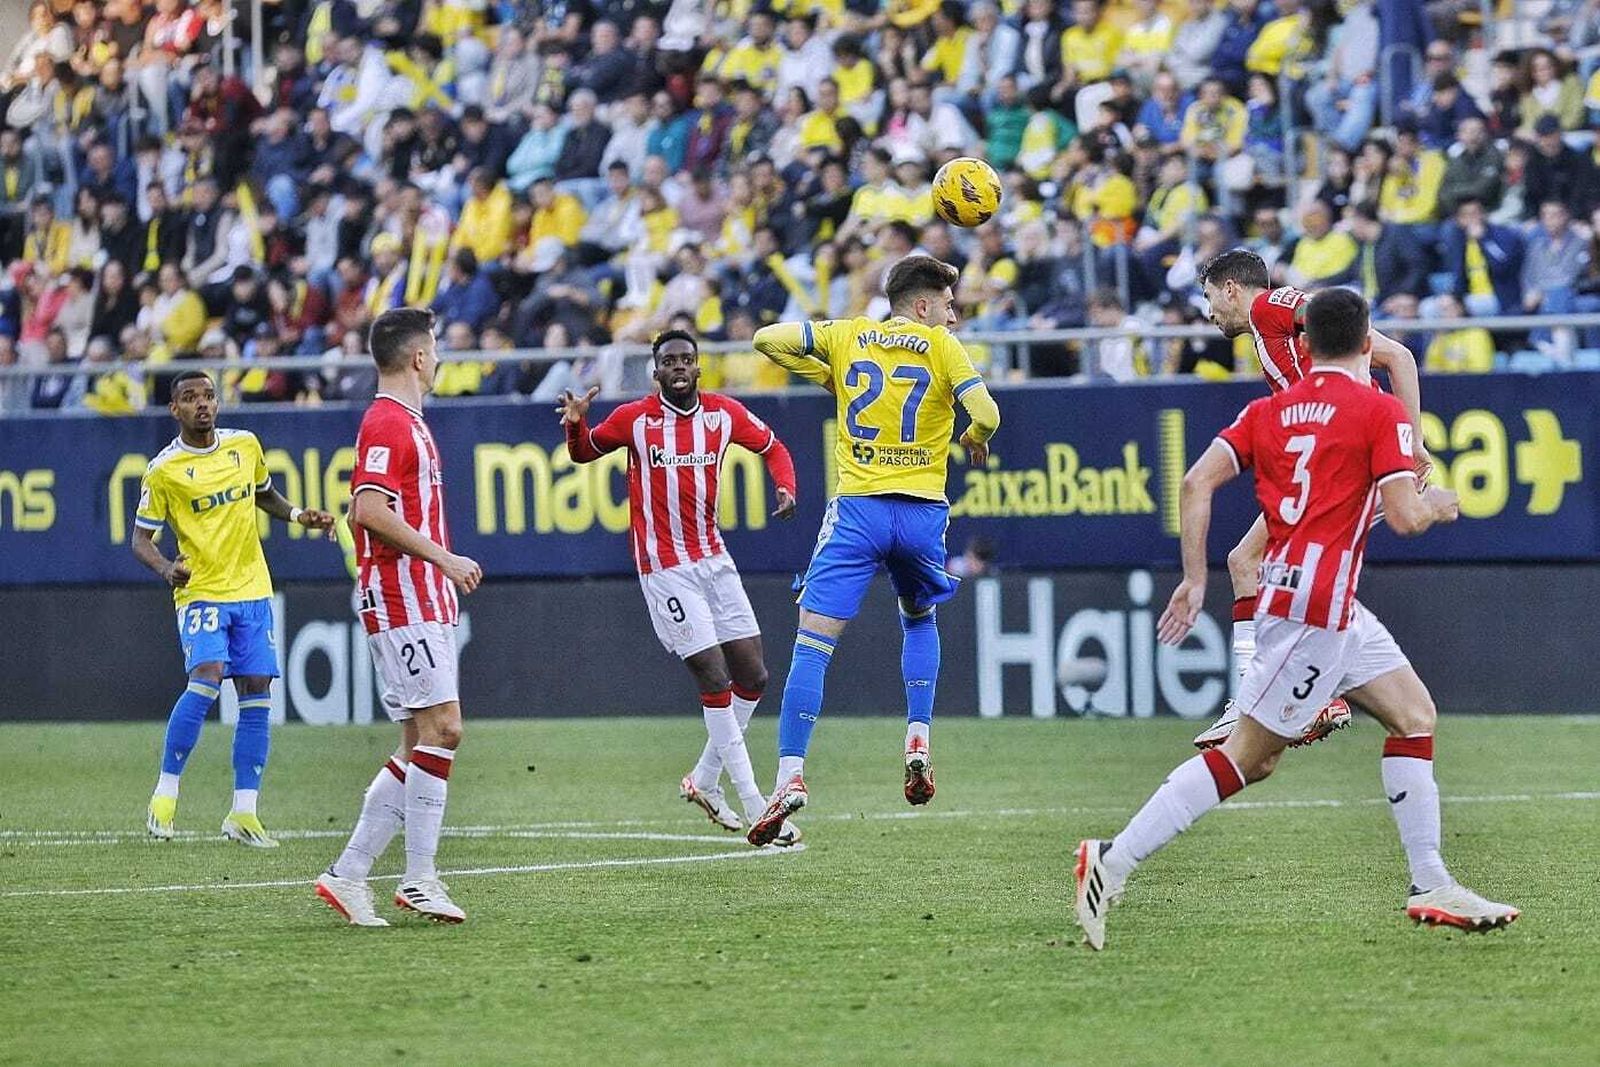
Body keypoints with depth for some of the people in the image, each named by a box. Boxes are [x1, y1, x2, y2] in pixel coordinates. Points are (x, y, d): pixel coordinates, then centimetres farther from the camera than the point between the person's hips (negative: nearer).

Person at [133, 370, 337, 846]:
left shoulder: (245, 445, 7)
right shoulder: (162, 471, -7)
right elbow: (141, 539, -4)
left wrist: (299, 516, 7)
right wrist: (166, 567, -24)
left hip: (252, 590, 5)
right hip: (201, 592, -5)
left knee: (256, 695, -1)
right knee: (206, 678, -24)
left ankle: (243, 814, 4)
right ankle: (165, 795, -11)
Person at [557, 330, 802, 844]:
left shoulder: (724, 413, 2)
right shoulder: (634, 418, -6)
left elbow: (772, 447, 17)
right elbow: (583, 452, 9)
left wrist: (785, 488, -2)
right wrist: (576, 425, -13)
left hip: (714, 560, 5)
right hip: (665, 567, -5)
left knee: (754, 675, 3)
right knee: (715, 679, -10)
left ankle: (705, 780, 23)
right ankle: (755, 807, -6)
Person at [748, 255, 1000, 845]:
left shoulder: (847, 336, 10)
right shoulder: (941, 346, 3)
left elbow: (768, 338, 6)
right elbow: (985, 413, -8)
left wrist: (825, 374, 20)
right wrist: (974, 439, 15)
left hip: (858, 508, 0)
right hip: (922, 511, 0)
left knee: (812, 644, -4)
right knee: (920, 619, 29)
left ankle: (789, 776, -16)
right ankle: (917, 738, 12)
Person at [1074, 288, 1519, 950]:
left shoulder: (1269, 409, 13)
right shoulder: (1380, 411, -4)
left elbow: (1198, 482, 4)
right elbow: (1403, 517, -12)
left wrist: (1194, 578, 7)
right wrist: (1437, 504, 10)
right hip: (1316, 603, -8)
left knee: (1415, 714, 13)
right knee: (1248, 756, -6)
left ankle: (1431, 887, 10)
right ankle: (1113, 864, -12)